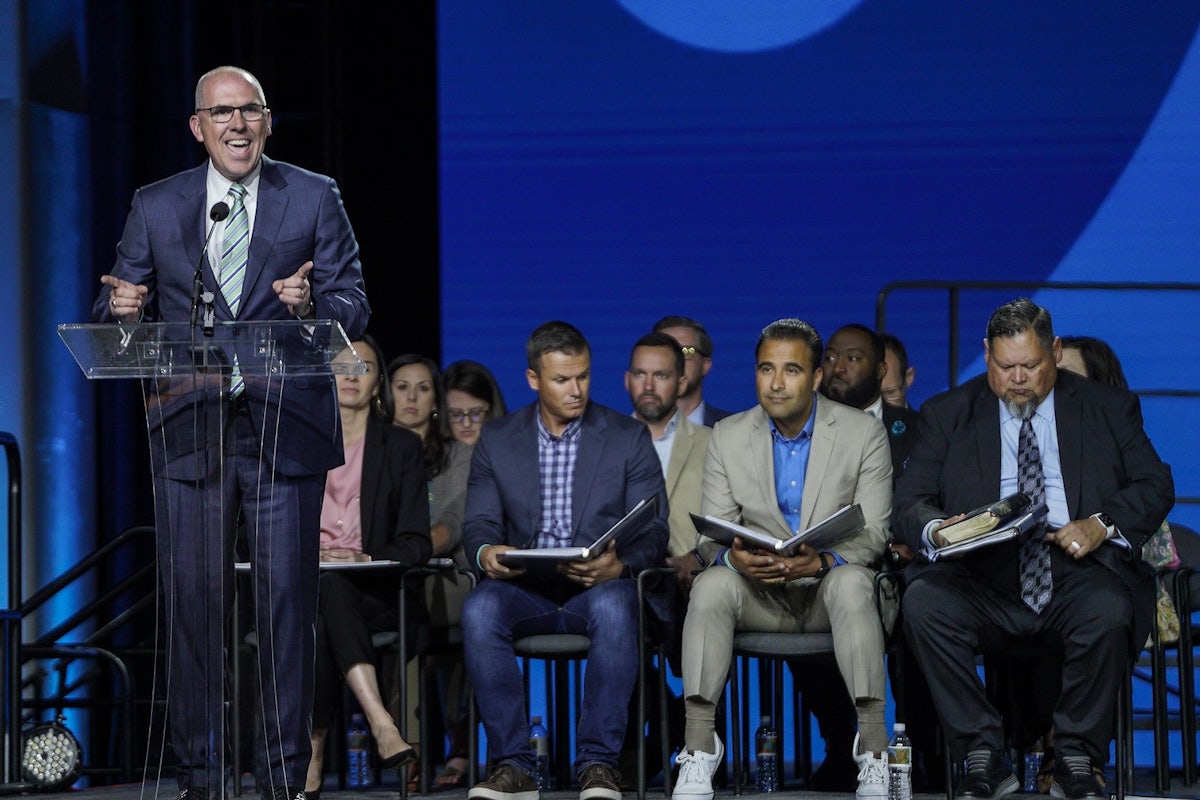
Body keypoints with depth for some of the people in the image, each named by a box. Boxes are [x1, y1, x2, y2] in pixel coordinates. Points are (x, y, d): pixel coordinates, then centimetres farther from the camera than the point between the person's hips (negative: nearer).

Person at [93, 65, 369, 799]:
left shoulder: (315, 199, 6)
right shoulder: (155, 207, 11)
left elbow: (355, 310, 1)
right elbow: (119, 315, 10)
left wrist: (311, 306, -21)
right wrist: (122, 311, -14)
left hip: (284, 429, -1)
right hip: (189, 430, 1)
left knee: (288, 601, -1)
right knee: (193, 601, 1)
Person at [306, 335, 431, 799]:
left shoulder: (402, 448, 14)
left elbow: (416, 544, 3)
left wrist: (365, 559, -16)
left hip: (374, 592, 0)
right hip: (300, 584, 1)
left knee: (332, 590, -37)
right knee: (324, 590, -38)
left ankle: (315, 750, -41)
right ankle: (382, 726, -52)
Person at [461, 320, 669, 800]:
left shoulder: (628, 438, 8)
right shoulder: (497, 441, 13)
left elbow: (653, 532, 2)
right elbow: (480, 523, 8)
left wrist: (620, 565, -21)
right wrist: (485, 552, -18)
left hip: (600, 587, -1)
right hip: (525, 591, 1)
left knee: (613, 604, -38)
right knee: (480, 608, -33)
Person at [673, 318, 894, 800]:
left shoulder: (863, 434, -2)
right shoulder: (728, 437, 4)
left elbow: (872, 535, -7)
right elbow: (712, 537, 1)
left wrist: (822, 561, -28)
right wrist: (732, 556, -25)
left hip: (831, 584, -2)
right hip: (758, 593, 2)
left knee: (851, 584, -36)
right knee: (711, 585, -30)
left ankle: (873, 748, -36)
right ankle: (698, 746, -32)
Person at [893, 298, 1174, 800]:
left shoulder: (1109, 409, 14)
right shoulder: (947, 415, 14)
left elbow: (1155, 485, 7)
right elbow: (909, 502, 6)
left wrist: (1102, 524, -13)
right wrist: (936, 530, -19)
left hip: (1075, 573, -1)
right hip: (984, 579, 1)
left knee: (1107, 610, -35)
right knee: (922, 602, -30)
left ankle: (1077, 758, -15)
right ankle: (983, 755, -20)